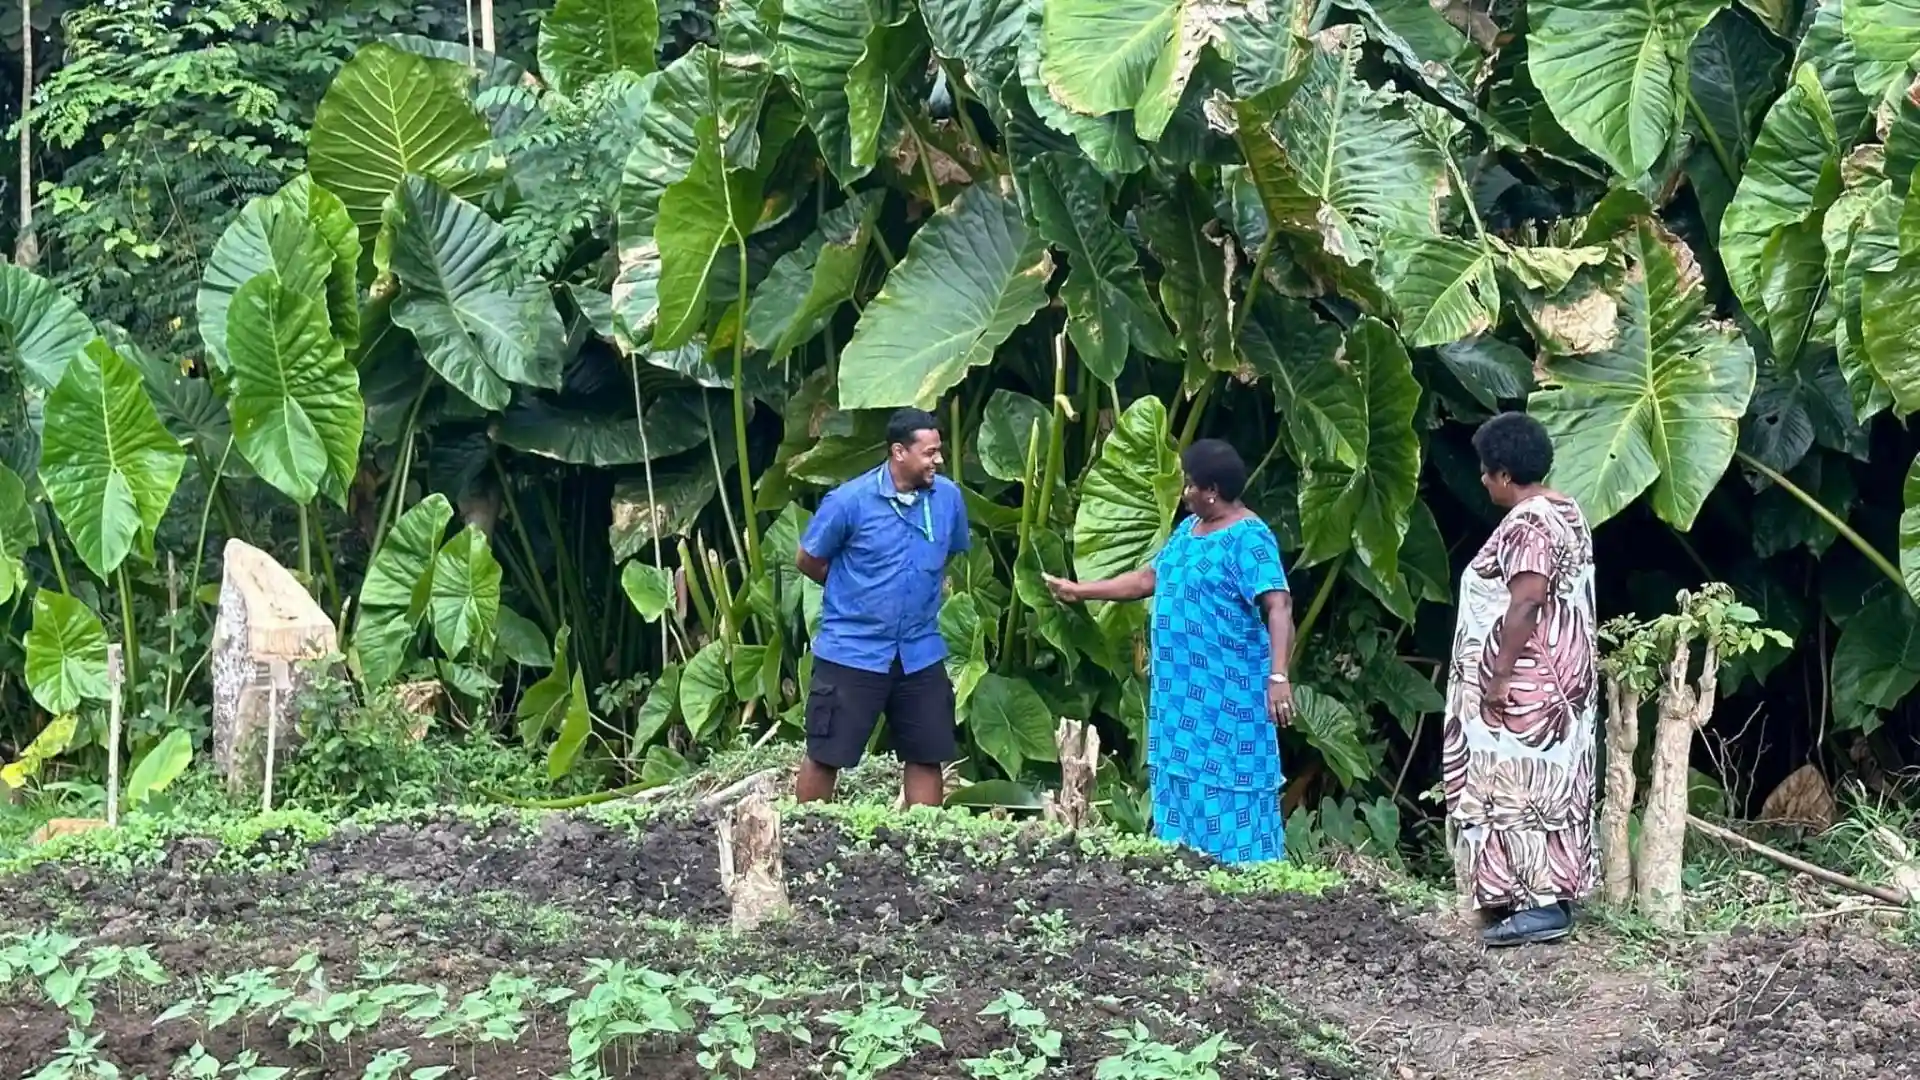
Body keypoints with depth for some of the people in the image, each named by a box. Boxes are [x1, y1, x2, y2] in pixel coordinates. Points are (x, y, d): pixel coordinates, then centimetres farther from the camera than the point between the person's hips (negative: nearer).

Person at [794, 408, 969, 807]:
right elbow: (808, 560, -2)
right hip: (853, 651, -4)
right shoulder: (850, 500, -15)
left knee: (927, 756, 9)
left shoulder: (948, 496, -3)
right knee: (826, 754, 3)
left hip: (920, 653, 4)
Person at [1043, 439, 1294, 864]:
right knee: (1185, 784, 12)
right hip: (1183, 693, 9)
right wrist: (1079, 590, 25)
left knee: (1227, 788, -8)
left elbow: (1279, 607, -26)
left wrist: (1278, 676, -37)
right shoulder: (1189, 528, 12)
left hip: (1228, 696, -9)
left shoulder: (1248, 539, -16)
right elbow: (1148, 578, 24)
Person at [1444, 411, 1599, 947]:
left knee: (1520, 788, -9)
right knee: (1547, 786, 12)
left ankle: (1541, 905, -11)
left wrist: (1499, 675, -24)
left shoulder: (1526, 524, -18)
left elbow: (1526, 600, -26)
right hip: (1560, 676, 11)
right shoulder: (1566, 513, 14)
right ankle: (1553, 894, 15)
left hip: (1524, 682, -11)